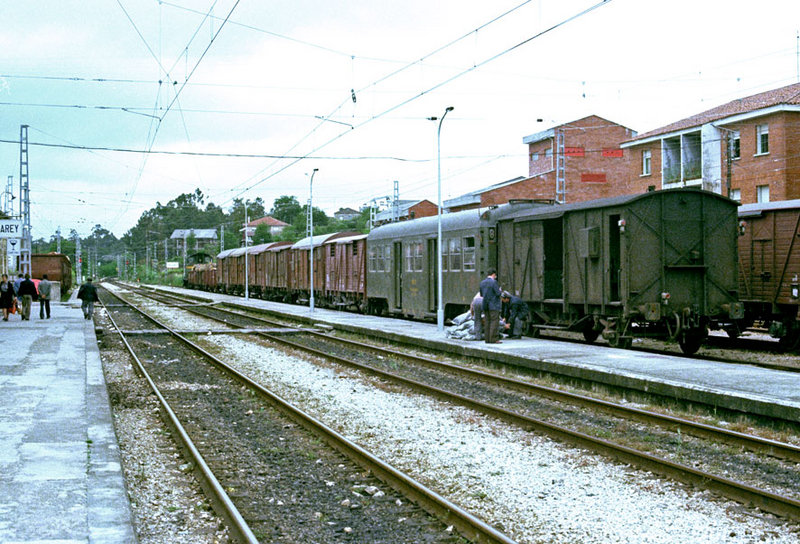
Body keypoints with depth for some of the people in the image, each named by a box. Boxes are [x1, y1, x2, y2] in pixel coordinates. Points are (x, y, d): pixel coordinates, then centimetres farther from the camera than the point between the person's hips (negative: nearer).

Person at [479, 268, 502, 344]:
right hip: (494, 305, -7)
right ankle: (493, 339, -8)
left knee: (487, 322, 7)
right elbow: (498, 293, -14)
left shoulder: (482, 282, 9)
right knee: (494, 322, -5)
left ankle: (487, 339, 7)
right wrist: (499, 290, 7)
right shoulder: (493, 282, -12)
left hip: (485, 306, 7)